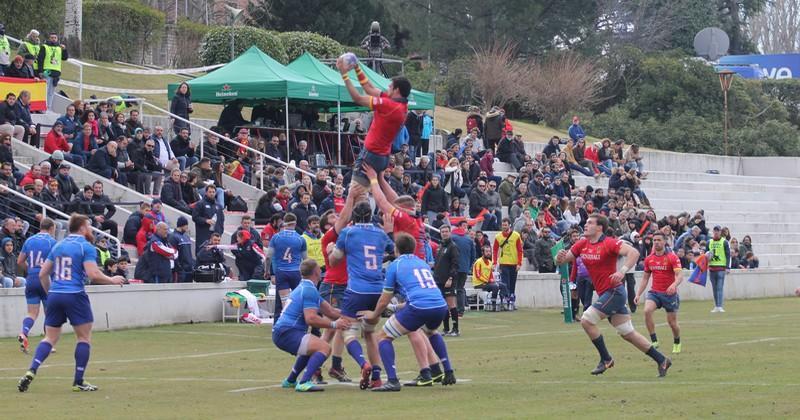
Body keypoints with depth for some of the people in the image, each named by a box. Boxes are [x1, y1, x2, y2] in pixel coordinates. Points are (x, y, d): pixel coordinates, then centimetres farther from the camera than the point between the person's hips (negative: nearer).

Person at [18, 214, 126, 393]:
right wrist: (112, 280, 0)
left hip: (55, 296, 6)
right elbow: (93, 274, -16)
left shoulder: (58, 246, 14)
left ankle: (31, 371, -9)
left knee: (50, 338, 11)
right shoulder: (86, 247, -5)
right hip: (75, 296, -6)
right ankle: (78, 382, 6)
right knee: (84, 337, 7)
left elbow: (43, 274, 14)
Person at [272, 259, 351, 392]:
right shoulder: (309, 290, -12)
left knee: (313, 348, 33)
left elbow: (330, 311, 18)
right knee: (324, 348, -20)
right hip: (287, 333, -11)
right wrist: (334, 325, -18)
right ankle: (304, 383, -33)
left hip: (280, 333, 11)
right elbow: (310, 319, -23)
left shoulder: (304, 287, 21)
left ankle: (290, 381, 35)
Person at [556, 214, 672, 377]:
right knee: (628, 333, 9)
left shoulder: (609, 243, -14)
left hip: (614, 291, -8)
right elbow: (562, 260, 8)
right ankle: (661, 360, 16)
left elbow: (634, 253, -24)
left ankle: (606, 359, -1)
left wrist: (622, 271, -37)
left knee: (586, 320, -14)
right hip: (605, 294, 8)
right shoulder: (582, 244, 8)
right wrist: (560, 258, -16)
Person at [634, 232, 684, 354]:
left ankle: (677, 343, 32)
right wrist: (638, 294, 7)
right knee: (647, 311, -25)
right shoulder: (649, 259, 6)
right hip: (654, 292, 3)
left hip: (669, 293, -3)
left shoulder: (672, 257, -9)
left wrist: (674, 285, -41)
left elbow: (679, 275, -19)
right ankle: (654, 341, -18)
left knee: (672, 322, 3)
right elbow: (645, 278, 15)